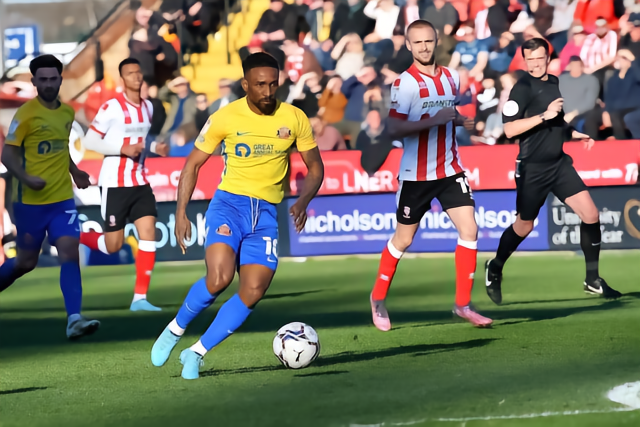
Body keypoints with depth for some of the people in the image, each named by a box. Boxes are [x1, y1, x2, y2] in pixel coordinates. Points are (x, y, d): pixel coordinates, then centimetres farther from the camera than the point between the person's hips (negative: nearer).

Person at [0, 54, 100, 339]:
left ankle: (73, 320, -19)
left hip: (62, 199, 4)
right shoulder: (26, 114, -9)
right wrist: (26, 178, -25)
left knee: (70, 252, -13)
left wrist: (74, 172, 16)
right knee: (26, 262, 7)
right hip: (30, 201, -4)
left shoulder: (67, 113, 9)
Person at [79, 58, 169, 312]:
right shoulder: (112, 107, -12)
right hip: (114, 184, -6)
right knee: (113, 246, -1)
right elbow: (90, 141, -13)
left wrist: (154, 148, 4)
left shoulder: (148, 108, 9)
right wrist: (123, 149, -22)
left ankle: (140, 298, -6)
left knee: (149, 234, -9)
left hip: (139, 182, 6)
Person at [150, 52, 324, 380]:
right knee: (219, 279, -26)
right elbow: (193, 164, 5)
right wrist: (181, 212, -5)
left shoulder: (294, 119, 0)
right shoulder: (224, 118, -4)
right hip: (229, 203, -3)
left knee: (253, 292, -12)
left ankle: (196, 353, 2)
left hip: (266, 212, 3)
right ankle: (175, 330, 0)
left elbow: (315, 167, 11)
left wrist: (303, 202, -8)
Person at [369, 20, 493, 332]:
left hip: (450, 170, 5)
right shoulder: (405, 83, -12)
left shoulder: (452, 78, 7)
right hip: (416, 174, -5)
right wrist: (433, 120, -26)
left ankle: (462, 304, 1)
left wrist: (459, 119, 3)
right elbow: (393, 130, -21)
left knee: (469, 230, -8)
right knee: (403, 239, 6)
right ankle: (378, 298, 26)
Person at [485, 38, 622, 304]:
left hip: (559, 163, 6)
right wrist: (544, 115, -27)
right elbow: (509, 130, -23)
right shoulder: (523, 88, -13)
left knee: (591, 214, -5)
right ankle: (495, 269, 32)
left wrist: (578, 135, 15)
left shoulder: (554, 83, 10)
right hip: (532, 169, -6)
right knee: (524, 226, 6)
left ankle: (593, 281, 5)